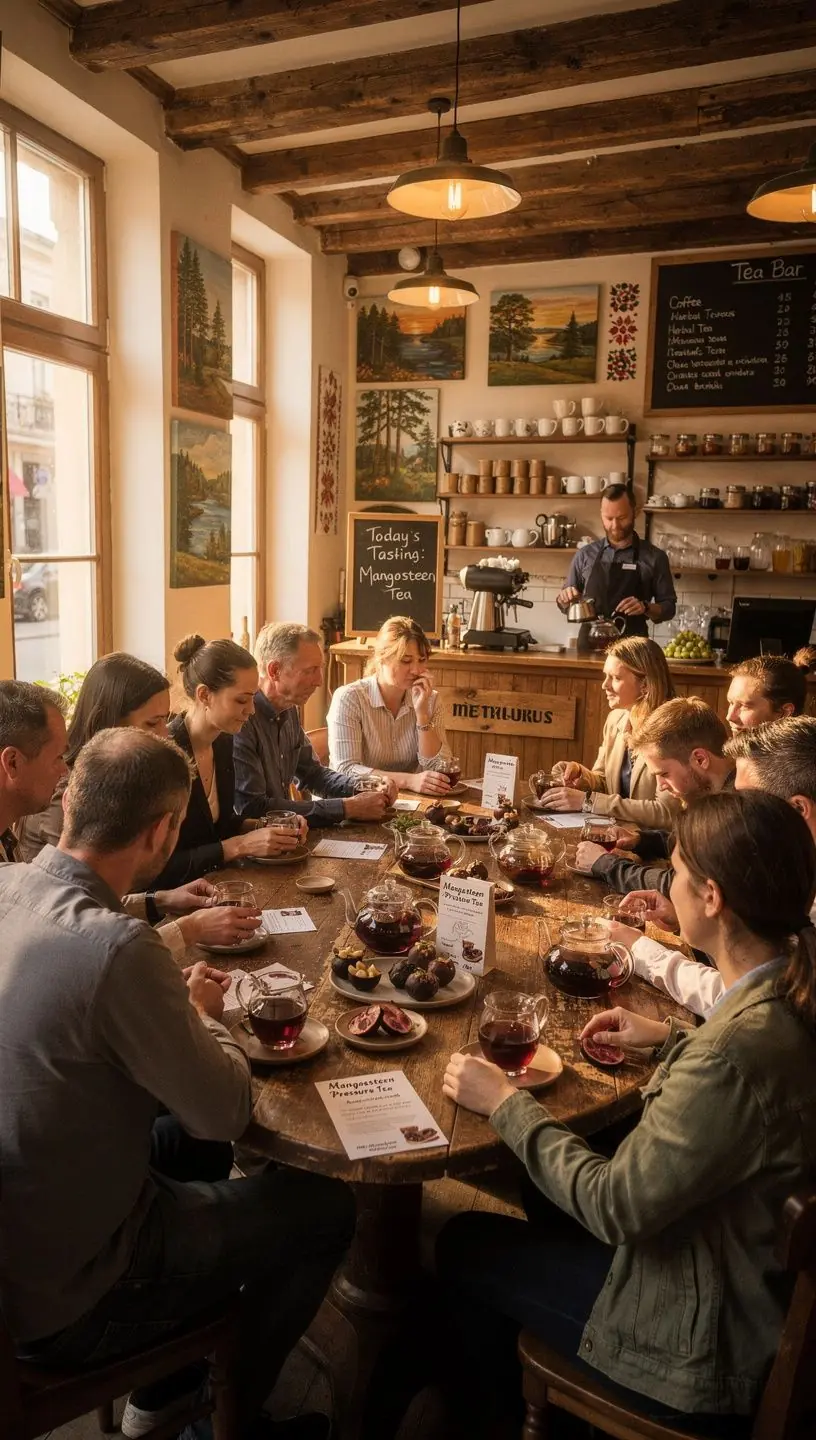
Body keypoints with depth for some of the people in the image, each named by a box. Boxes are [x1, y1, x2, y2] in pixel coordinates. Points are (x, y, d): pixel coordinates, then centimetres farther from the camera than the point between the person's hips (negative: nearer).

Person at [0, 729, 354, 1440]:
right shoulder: (118, 950, -34)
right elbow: (228, 1113, -21)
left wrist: (175, 1000, 1)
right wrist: (209, 1016, -2)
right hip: (61, 1304, -7)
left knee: (193, 1150, 28)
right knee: (324, 1207, 8)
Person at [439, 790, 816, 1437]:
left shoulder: (740, 1049, -38)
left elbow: (614, 1207, -26)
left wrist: (506, 1103, -15)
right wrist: (672, 1039, 7)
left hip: (706, 1339, -8)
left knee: (462, 1244, 10)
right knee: (546, 1195, 26)